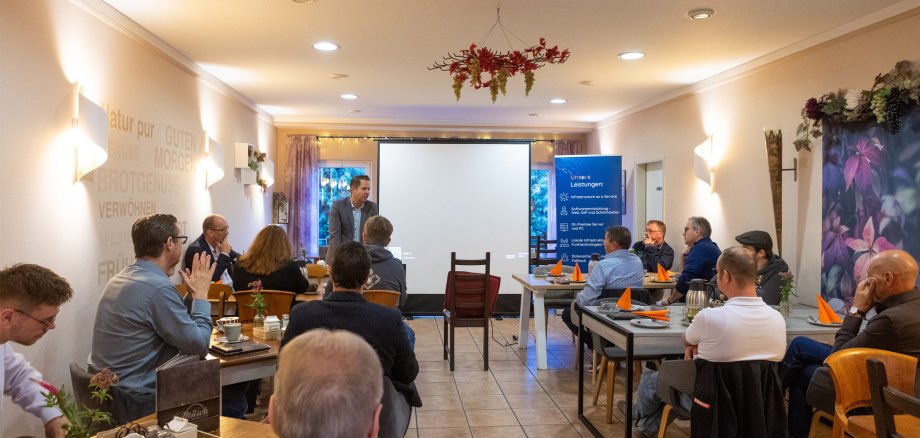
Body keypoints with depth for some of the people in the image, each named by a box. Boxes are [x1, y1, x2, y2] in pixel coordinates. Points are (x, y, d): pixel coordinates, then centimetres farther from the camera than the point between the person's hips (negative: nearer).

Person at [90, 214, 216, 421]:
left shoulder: (119, 279, 7)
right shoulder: (159, 288, -21)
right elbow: (199, 346, -15)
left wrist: (193, 295, 10)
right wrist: (201, 295, -6)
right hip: (138, 404, -9)